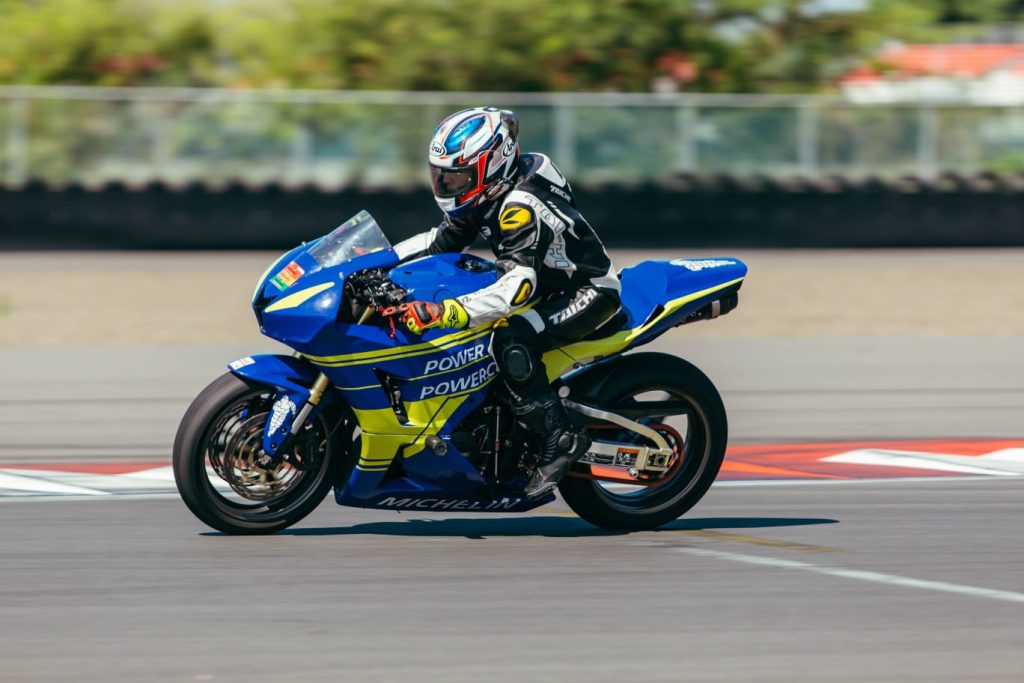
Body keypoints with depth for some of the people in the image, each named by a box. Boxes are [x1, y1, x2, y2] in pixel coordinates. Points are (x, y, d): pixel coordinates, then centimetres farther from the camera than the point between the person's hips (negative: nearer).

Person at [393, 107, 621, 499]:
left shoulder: (521, 206, -28)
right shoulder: (487, 196, 2)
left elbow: (519, 286, -39)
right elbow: (443, 241, 15)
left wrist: (447, 312, -49)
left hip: (587, 293, -11)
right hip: (552, 286, 11)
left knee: (510, 340, -34)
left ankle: (559, 440, -28)